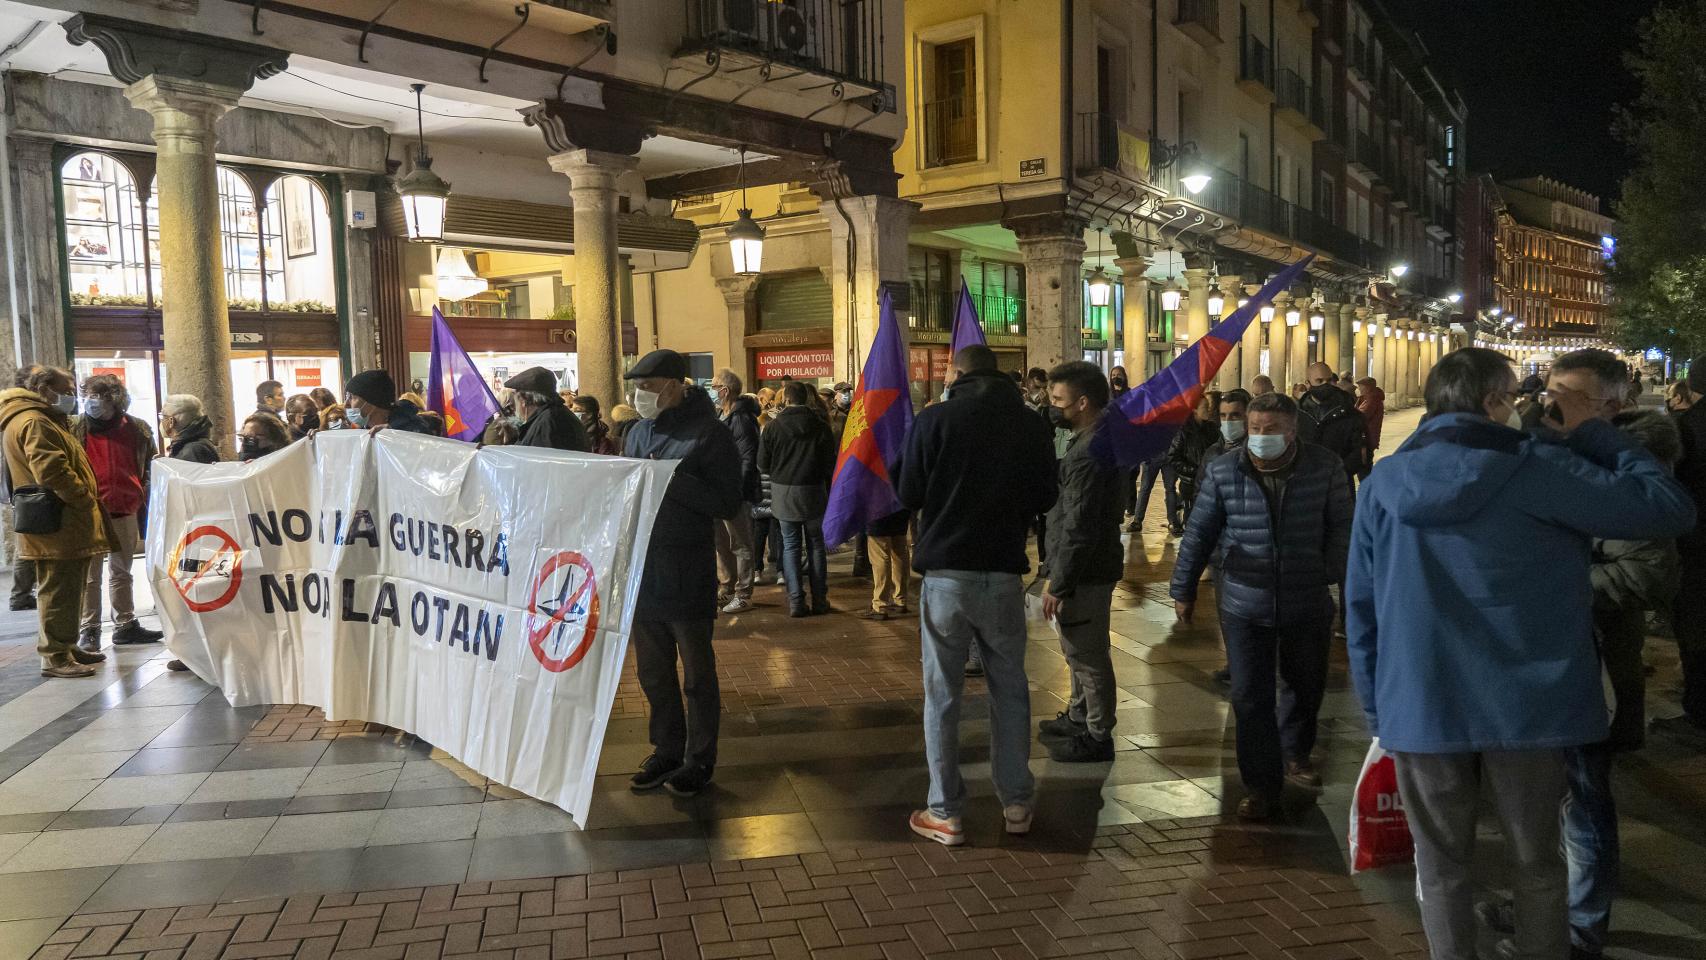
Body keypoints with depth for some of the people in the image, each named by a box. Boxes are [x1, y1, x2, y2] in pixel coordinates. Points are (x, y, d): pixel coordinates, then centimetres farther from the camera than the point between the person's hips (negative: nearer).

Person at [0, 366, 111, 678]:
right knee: (58, 591, -6)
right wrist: (86, 500, -16)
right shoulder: (34, 422, -13)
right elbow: (51, 470, -24)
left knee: (68, 590, 18)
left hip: (64, 526, 11)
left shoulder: (45, 421, 22)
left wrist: (85, 499, 17)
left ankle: (66, 646, 28)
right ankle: (55, 657, -1)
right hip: (56, 526, -11)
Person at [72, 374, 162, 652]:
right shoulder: (76, 430, -3)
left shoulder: (136, 429, 5)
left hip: (125, 512, 3)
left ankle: (126, 624, 23)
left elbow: (149, 470, 12)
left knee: (121, 572, 15)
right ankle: (89, 630, 7)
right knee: (90, 575, 0)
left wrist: (145, 503, 6)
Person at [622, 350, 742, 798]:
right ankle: (667, 750, 31)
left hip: (688, 575, -7)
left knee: (697, 674, 7)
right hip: (643, 570, 7)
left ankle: (700, 760, 20)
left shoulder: (709, 435, -11)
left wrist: (670, 479, -23)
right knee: (653, 672, 16)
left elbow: (727, 504, -17)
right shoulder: (640, 431, 10)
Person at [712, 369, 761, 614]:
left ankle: (743, 595, 6)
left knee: (740, 545, -1)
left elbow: (749, 459, -20)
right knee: (721, 543, 17)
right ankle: (726, 589, 29)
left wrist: (737, 491, -23)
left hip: (737, 493, -10)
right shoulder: (720, 416, 14)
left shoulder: (741, 419, -15)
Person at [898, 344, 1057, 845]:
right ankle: (1016, 803, 22)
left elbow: (909, 496, -3)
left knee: (942, 694, 6)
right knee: (1010, 689, 15)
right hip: (1004, 573, 2)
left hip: (946, 572, -2)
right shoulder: (1031, 424, 1)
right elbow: (1045, 498, 9)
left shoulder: (934, 420, -7)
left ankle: (945, 813, 10)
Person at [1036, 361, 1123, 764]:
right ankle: (1079, 717, 37)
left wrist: (1058, 583, -22)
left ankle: (1097, 737, 14)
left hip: (1086, 572, -10)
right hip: (1084, 567, 10)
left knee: (1088, 655, 2)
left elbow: (1079, 526, -25)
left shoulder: (1089, 452, -23)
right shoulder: (1090, 442, 10)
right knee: (1078, 651, 22)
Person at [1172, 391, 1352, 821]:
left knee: (1307, 686, 19)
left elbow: (1340, 527, 2)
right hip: (1244, 605, -1)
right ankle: (1262, 786, 14)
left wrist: (1334, 575, -7)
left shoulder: (1325, 467, -6)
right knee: (1251, 698, 1)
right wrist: (1183, 589, 4)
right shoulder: (1223, 472, -7)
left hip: (1308, 604, 1)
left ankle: (1293, 752, 47)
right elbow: (1199, 533, 0)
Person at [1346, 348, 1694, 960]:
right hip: (1524, 707, -1)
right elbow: (1668, 508, -8)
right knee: (1536, 864, 17)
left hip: (1420, 709, 2)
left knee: (1441, 868, 14)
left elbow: (1361, 608, 2)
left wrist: (1376, 709, 10)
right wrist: (1593, 434, 4)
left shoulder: (1382, 484, -1)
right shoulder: (1537, 468, -11)